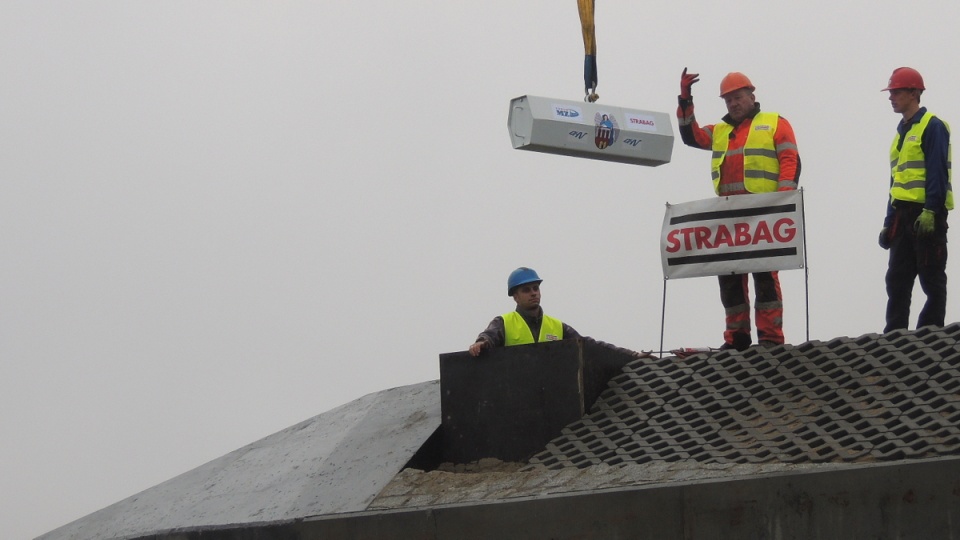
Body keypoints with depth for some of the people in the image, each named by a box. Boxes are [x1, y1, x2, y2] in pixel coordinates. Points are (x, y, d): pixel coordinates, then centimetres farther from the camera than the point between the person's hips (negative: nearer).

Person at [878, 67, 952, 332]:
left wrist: (930, 211, -22)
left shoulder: (932, 127, -6)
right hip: (904, 215, 9)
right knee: (897, 280, 6)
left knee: (931, 278, -4)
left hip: (926, 214, -9)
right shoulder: (902, 132, 20)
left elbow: (937, 172, -14)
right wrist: (889, 221, 19)